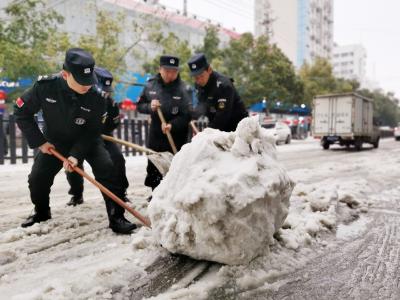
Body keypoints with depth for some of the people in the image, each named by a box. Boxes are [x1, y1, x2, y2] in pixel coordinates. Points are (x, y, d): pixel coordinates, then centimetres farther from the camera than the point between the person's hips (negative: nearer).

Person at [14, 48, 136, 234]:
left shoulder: (96, 98, -27)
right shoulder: (45, 86, -26)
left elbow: (91, 132, -19)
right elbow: (21, 111, -12)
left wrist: (76, 154, -30)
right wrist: (39, 141, -13)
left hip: (87, 140, -1)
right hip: (54, 141, 2)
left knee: (106, 169, -22)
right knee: (37, 178, 3)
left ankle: (116, 216, -13)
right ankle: (41, 212, 34)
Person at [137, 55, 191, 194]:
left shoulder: (182, 89, -14)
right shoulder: (151, 85, -2)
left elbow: (187, 115, -16)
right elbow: (140, 105, 7)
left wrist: (172, 125, -31)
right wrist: (150, 107, -15)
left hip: (177, 136, -4)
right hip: (155, 134, 4)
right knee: (153, 166, 14)